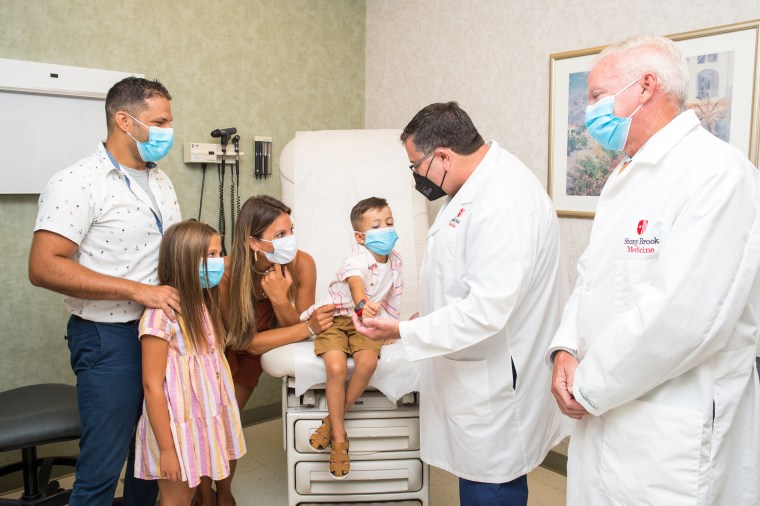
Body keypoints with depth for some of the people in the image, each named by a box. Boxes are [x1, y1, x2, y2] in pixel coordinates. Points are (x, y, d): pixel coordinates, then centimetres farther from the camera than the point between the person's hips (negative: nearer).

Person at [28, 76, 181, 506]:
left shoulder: (160, 180, 11)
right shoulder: (77, 183, -14)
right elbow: (44, 267, -21)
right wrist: (138, 291, -25)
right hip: (110, 339, -7)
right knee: (102, 469, 3)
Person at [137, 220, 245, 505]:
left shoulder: (204, 306, 4)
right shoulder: (161, 315, -21)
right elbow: (152, 385, -19)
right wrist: (166, 448, -17)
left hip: (203, 422, 7)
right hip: (176, 427, -7)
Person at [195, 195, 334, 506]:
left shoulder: (301, 264, -31)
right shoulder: (226, 273, -37)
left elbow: (293, 326, -22)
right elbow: (246, 341, -32)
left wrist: (280, 299, -42)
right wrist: (309, 327, -40)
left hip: (251, 356, 2)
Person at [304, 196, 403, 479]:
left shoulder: (395, 260, 2)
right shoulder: (356, 259, -19)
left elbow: (393, 298, 17)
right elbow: (355, 281, -45)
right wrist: (362, 304, -65)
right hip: (336, 318, -4)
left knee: (368, 362, -27)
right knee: (336, 368, -28)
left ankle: (332, 420, -7)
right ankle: (339, 438, -8)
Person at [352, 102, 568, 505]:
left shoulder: (504, 205, -27)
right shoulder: (477, 184, 6)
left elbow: (486, 312, -29)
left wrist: (402, 332, -22)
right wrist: (429, 314, 20)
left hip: (495, 380, -9)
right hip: (473, 368, 10)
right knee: (474, 473, 20)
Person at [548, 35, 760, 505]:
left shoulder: (717, 173, -17)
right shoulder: (627, 176, 12)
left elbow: (684, 317, -26)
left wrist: (589, 387, -16)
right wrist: (566, 350, -3)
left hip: (671, 431, -8)